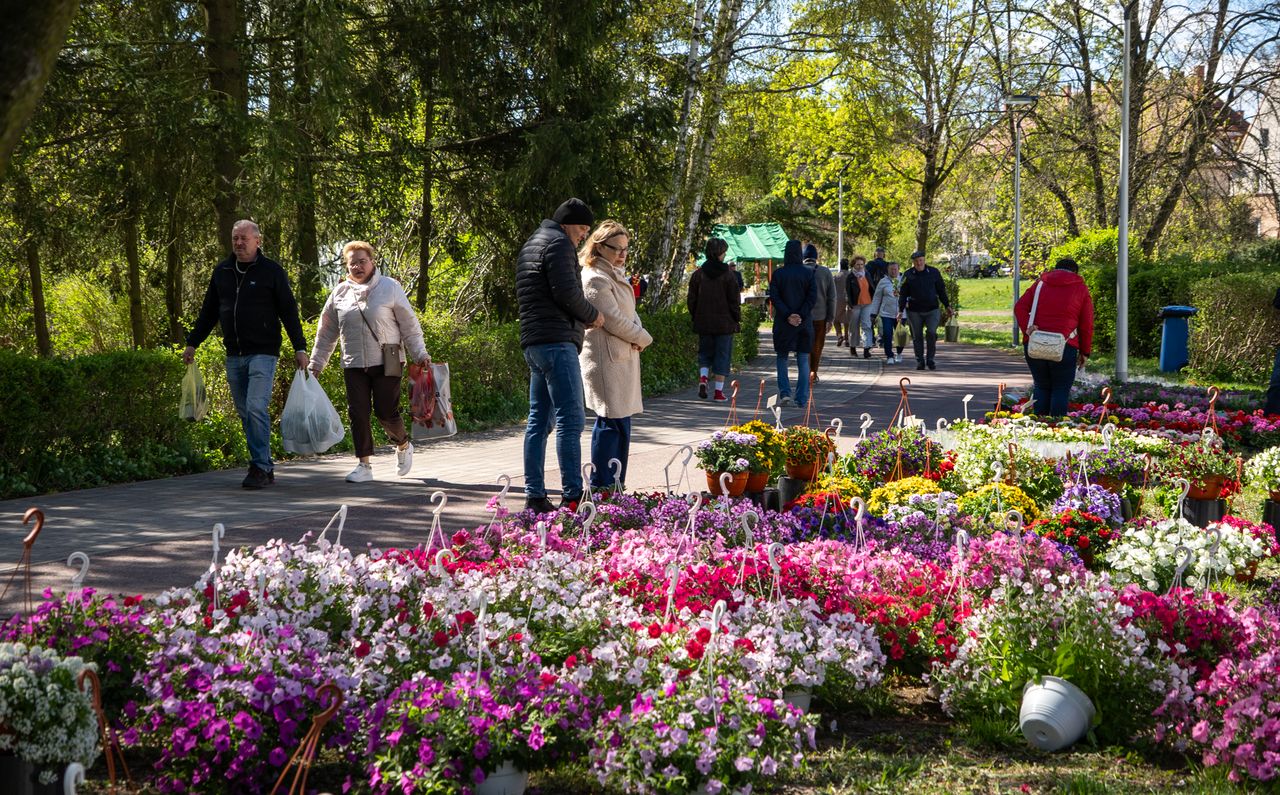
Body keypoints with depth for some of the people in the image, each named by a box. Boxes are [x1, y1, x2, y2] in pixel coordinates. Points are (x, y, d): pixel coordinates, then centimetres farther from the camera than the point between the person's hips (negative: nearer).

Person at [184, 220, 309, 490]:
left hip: (263, 353, -6)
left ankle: (260, 467, -12)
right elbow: (208, 312, 20)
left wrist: (300, 348, -5)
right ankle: (266, 467, 14)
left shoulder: (271, 271, -1)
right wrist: (192, 343, 18)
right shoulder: (221, 272, 12)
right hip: (234, 356, 6)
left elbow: (288, 311, -1)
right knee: (245, 413, 7)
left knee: (256, 407, -17)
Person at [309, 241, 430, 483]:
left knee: (386, 412, -4)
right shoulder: (340, 292, 9)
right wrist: (316, 363, 15)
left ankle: (403, 446, 26)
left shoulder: (390, 287, 0)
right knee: (357, 413, -2)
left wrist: (420, 354, -4)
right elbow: (327, 332, 16)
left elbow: (409, 324, 2)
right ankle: (364, 465, 6)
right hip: (354, 364, 3)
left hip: (386, 362, -3)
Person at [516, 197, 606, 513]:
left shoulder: (530, 246, 25)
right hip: (557, 342, -10)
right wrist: (593, 315, -1)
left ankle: (534, 496, 9)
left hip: (532, 343, 10)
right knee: (570, 420, -11)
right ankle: (572, 496, -15)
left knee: (538, 422, 9)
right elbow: (567, 293, -17)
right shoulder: (558, 243, -6)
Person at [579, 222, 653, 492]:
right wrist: (643, 338, -4)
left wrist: (637, 335, -1)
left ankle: (614, 487, 16)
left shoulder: (616, 275, 19)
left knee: (621, 422, 11)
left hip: (623, 357, 10)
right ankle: (601, 488, -6)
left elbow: (629, 314, 21)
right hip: (606, 359, -10)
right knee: (611, 421, -10)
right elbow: (613, 320, -18)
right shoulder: (596, 278, -13)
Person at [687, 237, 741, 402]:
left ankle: (703, 377, -10)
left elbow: (691, 300, 3)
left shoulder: (698, 274, 0)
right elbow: (735, 300, -7)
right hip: (724, 323, -2)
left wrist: (695, 318, 13)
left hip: (703, 323, 3)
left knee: (705, 353, 17)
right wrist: (737, 320, 4)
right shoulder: (727, 274, -8)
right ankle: (719, 391, 4)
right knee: (722, 355, 5)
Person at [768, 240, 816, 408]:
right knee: (803, 361, 8)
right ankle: (802, 399, 5)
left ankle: (785, 393, -2)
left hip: (783, 324, -1)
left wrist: (788, 316, -12)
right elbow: (813, 296, -9)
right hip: (804, 323, 1)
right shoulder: (809, 273, -1)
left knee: (782, 358, 13)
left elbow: (774, 297, -10)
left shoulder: (778, 274, -3)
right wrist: (801, 315, -11)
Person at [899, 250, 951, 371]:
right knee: (917, 337, 4)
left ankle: (930, 360, -2)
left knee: (932, 333, -15)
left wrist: (947, 306, 11)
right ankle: (920, 361, 15)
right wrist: (901, 311, -1)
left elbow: (941, 290, 12)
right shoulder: (908, 275, 1)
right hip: (914, 311, 0)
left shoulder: (934, 272, 4)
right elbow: (903, 294, 4)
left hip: (932, 310, 0)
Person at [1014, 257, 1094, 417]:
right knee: (1061, 390, 3)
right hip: (1064, 348, -3)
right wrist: (1084, 352, 13)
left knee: (1041, 387, 13)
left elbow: (1019, 307, 0)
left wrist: (1026, 328, -11)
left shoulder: (1040, 284, 15)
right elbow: (1086, 324, 8)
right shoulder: (1081, 289, 10)